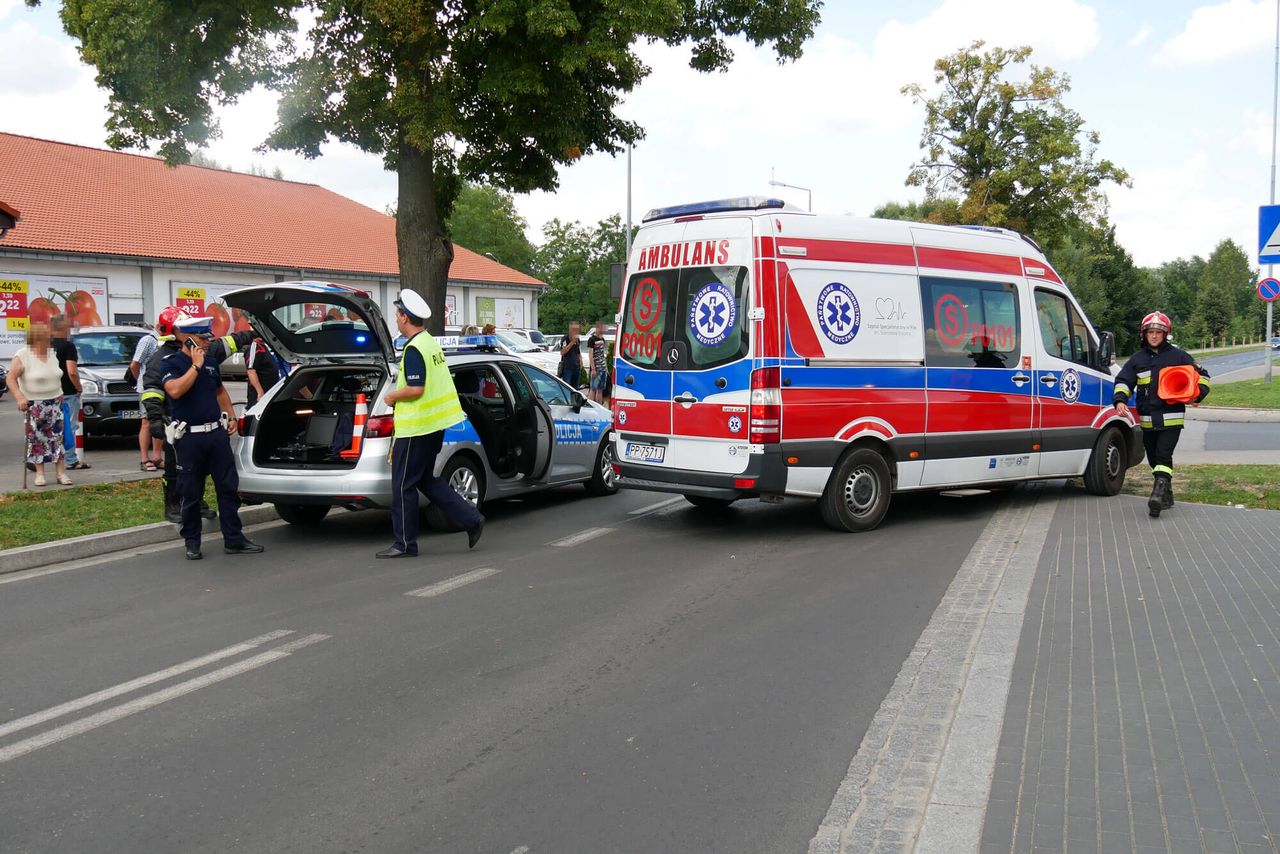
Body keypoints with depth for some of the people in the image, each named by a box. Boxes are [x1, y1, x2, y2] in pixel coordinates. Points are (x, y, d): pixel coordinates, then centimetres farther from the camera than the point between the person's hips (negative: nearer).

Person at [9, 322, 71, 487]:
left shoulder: (52, 354, 9)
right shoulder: (22, 356, -10)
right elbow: (11, 378, -13)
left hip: (54, 403, 4)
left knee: (57, 437, 0)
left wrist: (59, 395, 17)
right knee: (36, 439, 0)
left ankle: (61, 472, 1)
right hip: (33, 405, -4)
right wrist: (19, 396, -24)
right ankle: (39, 473, 9)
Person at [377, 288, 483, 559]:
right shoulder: (431, 342, 13)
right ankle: (471, 519, 13)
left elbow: (415, 389, -25)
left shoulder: (414, 349, -17)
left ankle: (405, 543, 8)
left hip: (416, 428, -10)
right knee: (426, 479, 18)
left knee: (403, 485, 1)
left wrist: (392, 397, -7)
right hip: (434, 424, 10)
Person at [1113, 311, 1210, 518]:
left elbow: (1201, 375, 9)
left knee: (1163, 456, -16)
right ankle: (1166, 495, 24)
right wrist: (1120, 400, -12)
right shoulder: (1137, 359, 10)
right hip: (1147, 419, 4)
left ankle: (1159, 492, -23)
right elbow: (1123, 381, 7)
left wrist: (1198, 395, -8)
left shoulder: (1178, 356, 3)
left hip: (1171, 418, -4)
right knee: (1153, 459, 10)